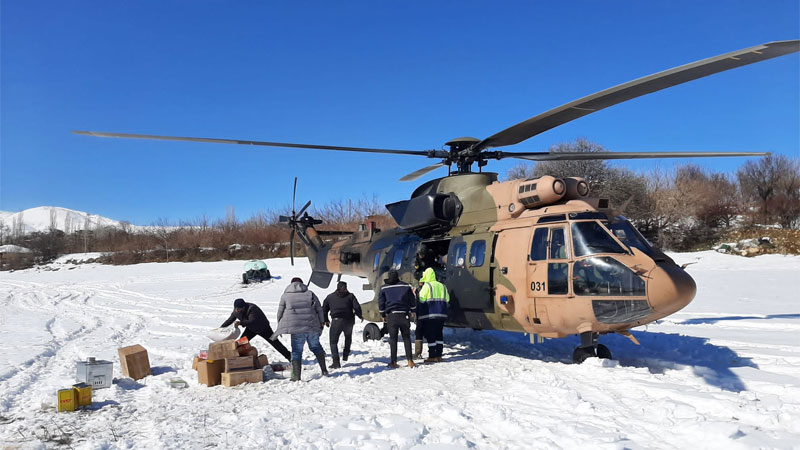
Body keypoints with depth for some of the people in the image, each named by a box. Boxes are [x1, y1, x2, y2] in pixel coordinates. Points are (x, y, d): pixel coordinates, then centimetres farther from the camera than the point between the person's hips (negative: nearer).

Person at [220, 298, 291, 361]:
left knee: (275, 342, -4)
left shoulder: (252, 309, -38)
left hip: (263, 328, -7)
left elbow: (252, 321, -48)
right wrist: (221, 327, 0)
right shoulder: (236, 311, -14)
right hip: (251, 329, 7)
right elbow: (230, 320, 1)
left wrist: (240, 322, -58)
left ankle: (289, 356, 3)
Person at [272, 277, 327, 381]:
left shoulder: (285, 296, 7)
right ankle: (324, 370, 19)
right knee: (316, 347, 19)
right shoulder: (310, 294, 10)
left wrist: (280, 327, 24)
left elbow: (280, 313, 11)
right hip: (313, 327, 2)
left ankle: (296, 376, 1)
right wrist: (322, 322, 22)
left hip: (296, 329, -2)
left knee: (296, 351, 5)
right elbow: (319, 310, 10)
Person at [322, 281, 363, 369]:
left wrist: (326, 320, 26)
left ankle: (336, 362, -9)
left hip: (336, 321, -1)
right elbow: (357, 307, -1)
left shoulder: (330, 297, 12)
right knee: (348, 337, 29)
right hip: (349, 321, 2)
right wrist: (360, 316, 15)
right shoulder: (350, 296, 8)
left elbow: (324, 310, 14)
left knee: (333, 342, 3)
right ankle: (345, 355, 27)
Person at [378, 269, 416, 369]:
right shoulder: (406, 286, 5)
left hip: (391, 316, -1)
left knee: (393, 339, 5)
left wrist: (383, 315, 15)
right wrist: (412, 312, 20)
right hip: (404, 315, 1)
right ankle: (409, 360, 4)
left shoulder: (384, 288, 3)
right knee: (406, 338, 9)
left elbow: (381, 303, 6)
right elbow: (412, 301, 9)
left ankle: (394, 362, 3)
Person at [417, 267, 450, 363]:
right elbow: (447, 299, 16)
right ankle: (439, 355, 13)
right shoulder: (442, 286, 15)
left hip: (429, 315, -7)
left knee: (430, 336, -2)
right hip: (441, 314, 7)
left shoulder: (427, 286, -6)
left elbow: (421, 300, -12)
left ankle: (432, 356, -2)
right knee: (439, 335, 12)